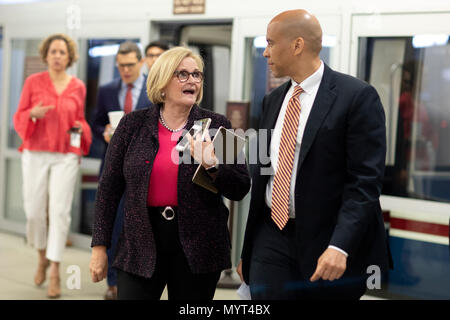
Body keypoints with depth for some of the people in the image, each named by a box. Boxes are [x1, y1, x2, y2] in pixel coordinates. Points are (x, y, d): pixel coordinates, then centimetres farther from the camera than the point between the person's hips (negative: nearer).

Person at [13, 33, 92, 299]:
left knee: (60, 211, -9)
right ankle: (42, 258, 30)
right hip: (36, 154, 0)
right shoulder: (33, 82, 3)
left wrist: (81, 128, -5)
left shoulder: (78, 87, 6)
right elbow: (19, 119, 5)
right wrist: (33, 114, -16)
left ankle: (55, 272, -2)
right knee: (35, 211, 3)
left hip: (66, 157, 0)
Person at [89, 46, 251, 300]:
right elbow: (109, 188, 5)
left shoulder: (216, 126, 2)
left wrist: (212, 166, -19)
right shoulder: (133, 125, 4)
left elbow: (240, 189, 0)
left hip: (197, 247, 0)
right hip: (141, 246, 0)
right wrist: (100, 246, 3)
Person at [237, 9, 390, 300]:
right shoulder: (274, 100, 12)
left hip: (325, 242, -5)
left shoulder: (357, 97, -10)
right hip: (272, 235, 5)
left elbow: (365, 181, -15)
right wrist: (246, 247, 18)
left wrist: (339, 246, -25)